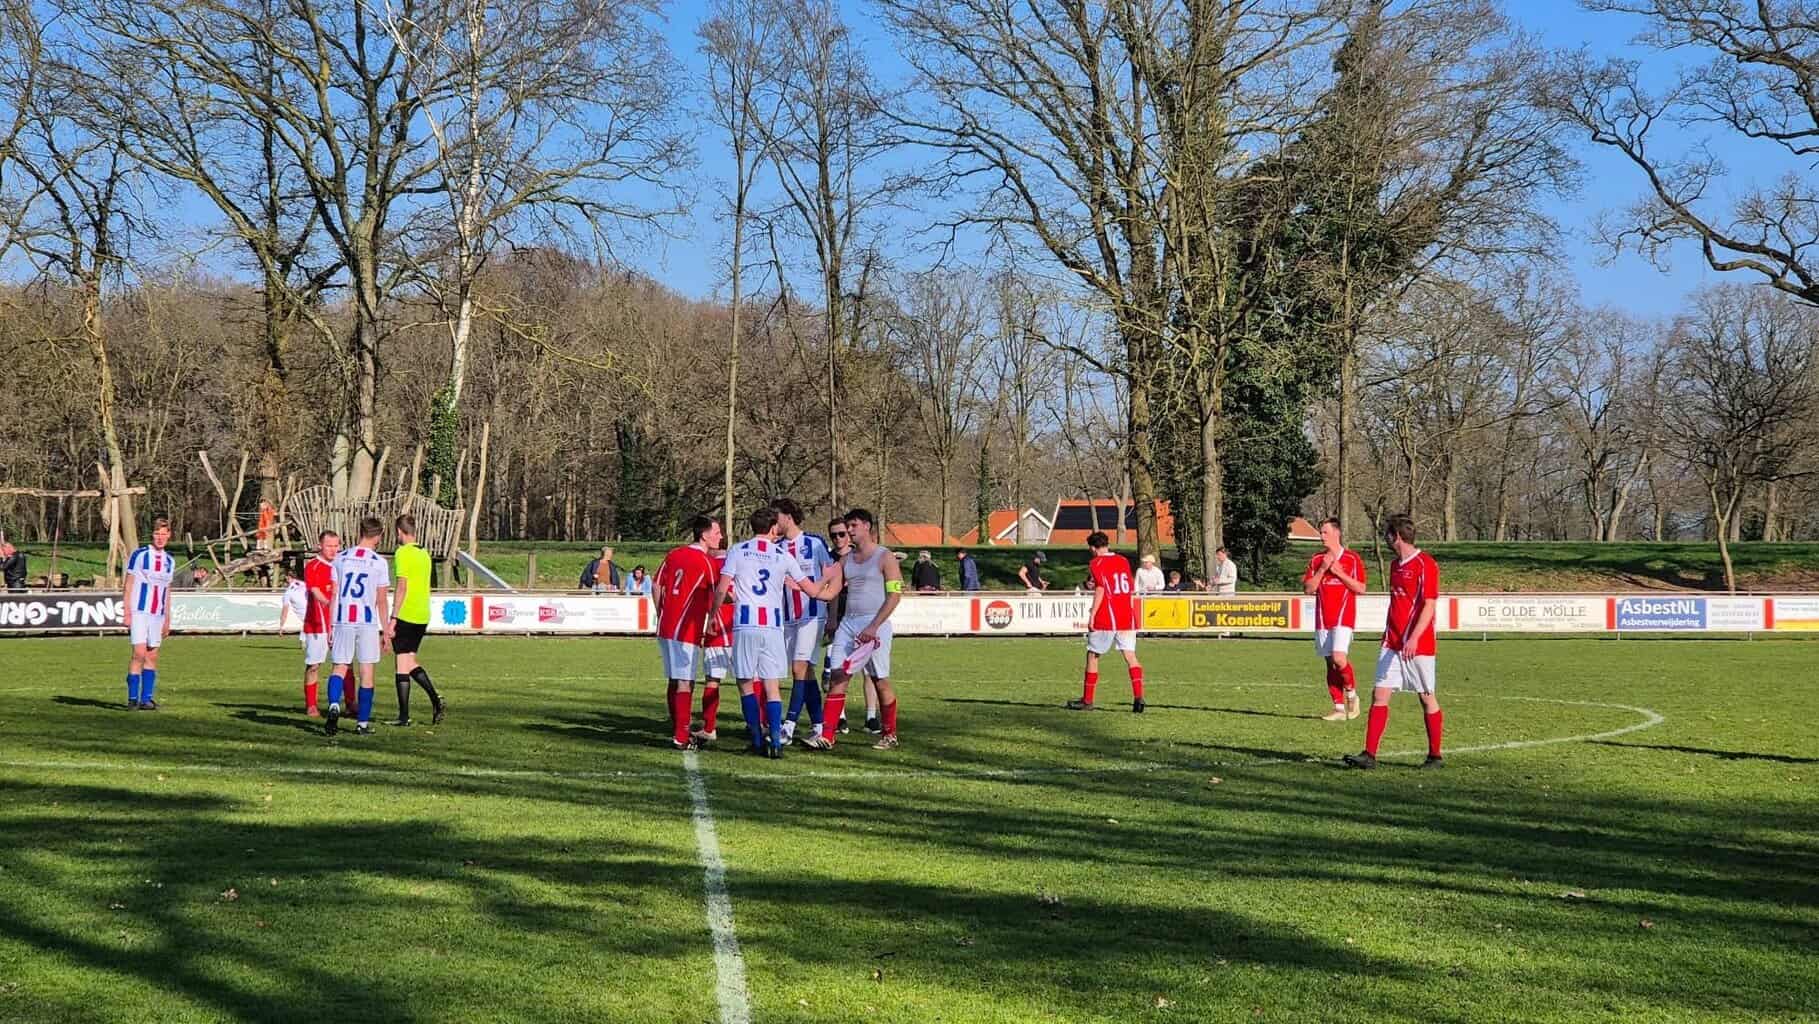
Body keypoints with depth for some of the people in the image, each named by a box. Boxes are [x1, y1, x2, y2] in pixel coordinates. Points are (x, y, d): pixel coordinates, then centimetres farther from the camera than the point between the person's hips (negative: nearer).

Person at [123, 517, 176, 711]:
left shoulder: (170, 561, 12)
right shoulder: (139, 554, -4)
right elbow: (128, 585, -3)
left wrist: (167, 620, 16)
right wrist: (127, 614, -9)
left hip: (157, 615, 5)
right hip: (139, 612, -5)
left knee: (152, 657, 5)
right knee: (139, 653, -12)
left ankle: (147, 699, 8)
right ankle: (133, 698, -8)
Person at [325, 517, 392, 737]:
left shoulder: (340, 558, 6)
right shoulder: (379, 562, -1)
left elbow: (333, 596, 6)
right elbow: (382, 601, -1)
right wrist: (386, 631, 6)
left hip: (343, 621, 2)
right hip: (368, 621, -2)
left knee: (339, 667, 8)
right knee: (366, 672, 6)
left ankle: (334, 705, -20)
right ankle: (362, 723, 8)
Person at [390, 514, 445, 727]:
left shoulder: (403, 553, -11)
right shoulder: (424, 554, 13)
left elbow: (402, 587, -17)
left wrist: (393, 618, -16)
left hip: (405, 615, -8)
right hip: (423, 616, 8)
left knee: (401, 664, -1)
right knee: (410, 661, 18)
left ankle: (404, 715, 0)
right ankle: (436, 700, 6)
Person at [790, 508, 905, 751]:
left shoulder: (885, 557, -3)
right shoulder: (845, 560, 15)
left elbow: (895, 595, -9)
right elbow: (828, 592, 11)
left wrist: (873, 627, -16)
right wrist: (802, 585, -7)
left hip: (874, 624, -5)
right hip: (848, 623, 5)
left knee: (881, 681, 3)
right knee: (837, 678, -5)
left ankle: (890, 735, 18)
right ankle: (827, 736, -9)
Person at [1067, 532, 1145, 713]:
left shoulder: (1096, 564, -4)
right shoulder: (1124, 561, 13)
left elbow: (1100, 589, -17)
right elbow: (1132, 589, 17)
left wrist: (1092, 615, -16)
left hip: (1106, 618, -5)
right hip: (1127, 617, 5)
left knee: (1092, 656, 7)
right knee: (1130, 656, 0)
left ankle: (1087, 701, 13)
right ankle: (1138, 697, -15)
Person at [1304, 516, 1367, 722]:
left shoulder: (1352, 559, 0)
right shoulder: (1317, 560, 11)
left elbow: (1361, 588, -4)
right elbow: (1309, 588, 4)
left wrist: (1338, 572, -12)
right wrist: (1322, 569, -8)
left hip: (1344, 617, -4)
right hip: (1322, 618, 5)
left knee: (1339, 658, -21)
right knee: (1330, 663, 4)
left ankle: (1351, 692, 4)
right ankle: (1339, 707, 9)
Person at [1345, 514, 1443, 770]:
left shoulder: (1425, 564, -11)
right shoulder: (1396, 565, 15)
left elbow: (1429, 605, -17)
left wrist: (1414, 638, -24)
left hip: (1418, 646, -8)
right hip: (1391, 643, 8)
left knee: (1427, 698, 3)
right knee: (1379, 694, -2)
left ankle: (1435, 756, 14)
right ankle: (1369, 754, -5)